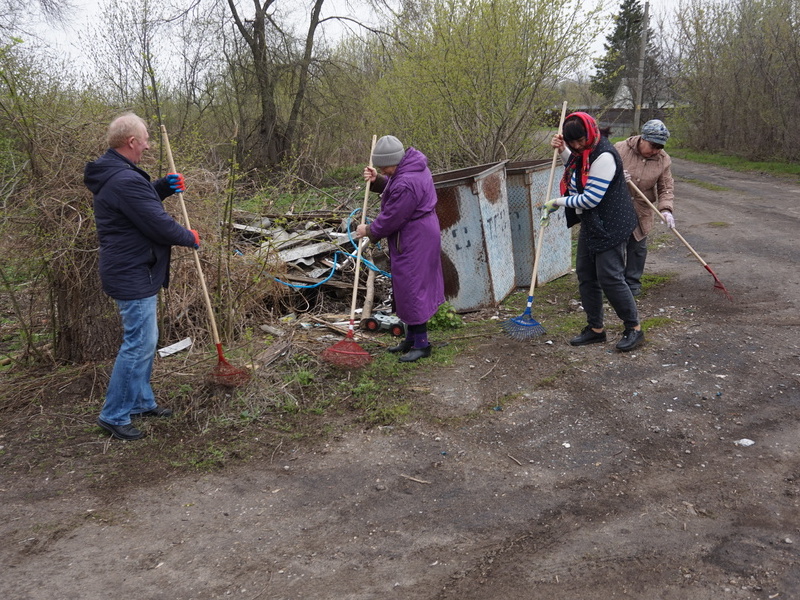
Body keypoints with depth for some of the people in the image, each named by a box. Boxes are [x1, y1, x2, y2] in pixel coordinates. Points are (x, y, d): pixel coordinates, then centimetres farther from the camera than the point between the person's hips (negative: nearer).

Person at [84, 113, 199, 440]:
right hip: (134, 276, -11)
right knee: (138, 344, -4)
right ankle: (114, 415, 7)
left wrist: (163, 186, 9)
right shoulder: (125, 180, -24)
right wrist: (190, 237, -4)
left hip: (129, 273, 11)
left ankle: (141, 401, 31)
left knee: (145, 339, 20)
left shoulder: (111, 174, 11)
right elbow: (159, 224, -22)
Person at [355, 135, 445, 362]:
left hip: (414, 241, -11)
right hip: (419, 235, 11)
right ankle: (412, 338, 29)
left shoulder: (406, 185, -28)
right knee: (407, 286, 17)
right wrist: (376, 180, 0)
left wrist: (369, 231, -3)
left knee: (412, 286, -4)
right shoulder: (411, 164, 4)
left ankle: (421, 344, 7)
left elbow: (391, 219, -20)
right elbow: (391, 187, 20)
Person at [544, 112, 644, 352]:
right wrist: (563, 151, 13)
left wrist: (558, 202, -13)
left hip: (609, 226, -10)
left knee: (610, 278, -9)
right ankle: (595, 328, 22)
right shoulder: (583, 152, 8)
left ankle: (634, 329, 7)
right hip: (590, 224, 10)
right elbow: (575, 170, 32)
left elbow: (591, 198, -25)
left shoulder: (604, 156, -22)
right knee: (585, 275, 11)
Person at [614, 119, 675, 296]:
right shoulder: (620, 149, -13)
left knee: (638, 247, 9)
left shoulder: (664, 160, -5)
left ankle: (633, 281, 25)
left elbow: (666, 188, -3)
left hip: (642, 211, 3)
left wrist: (666, 209, -20)